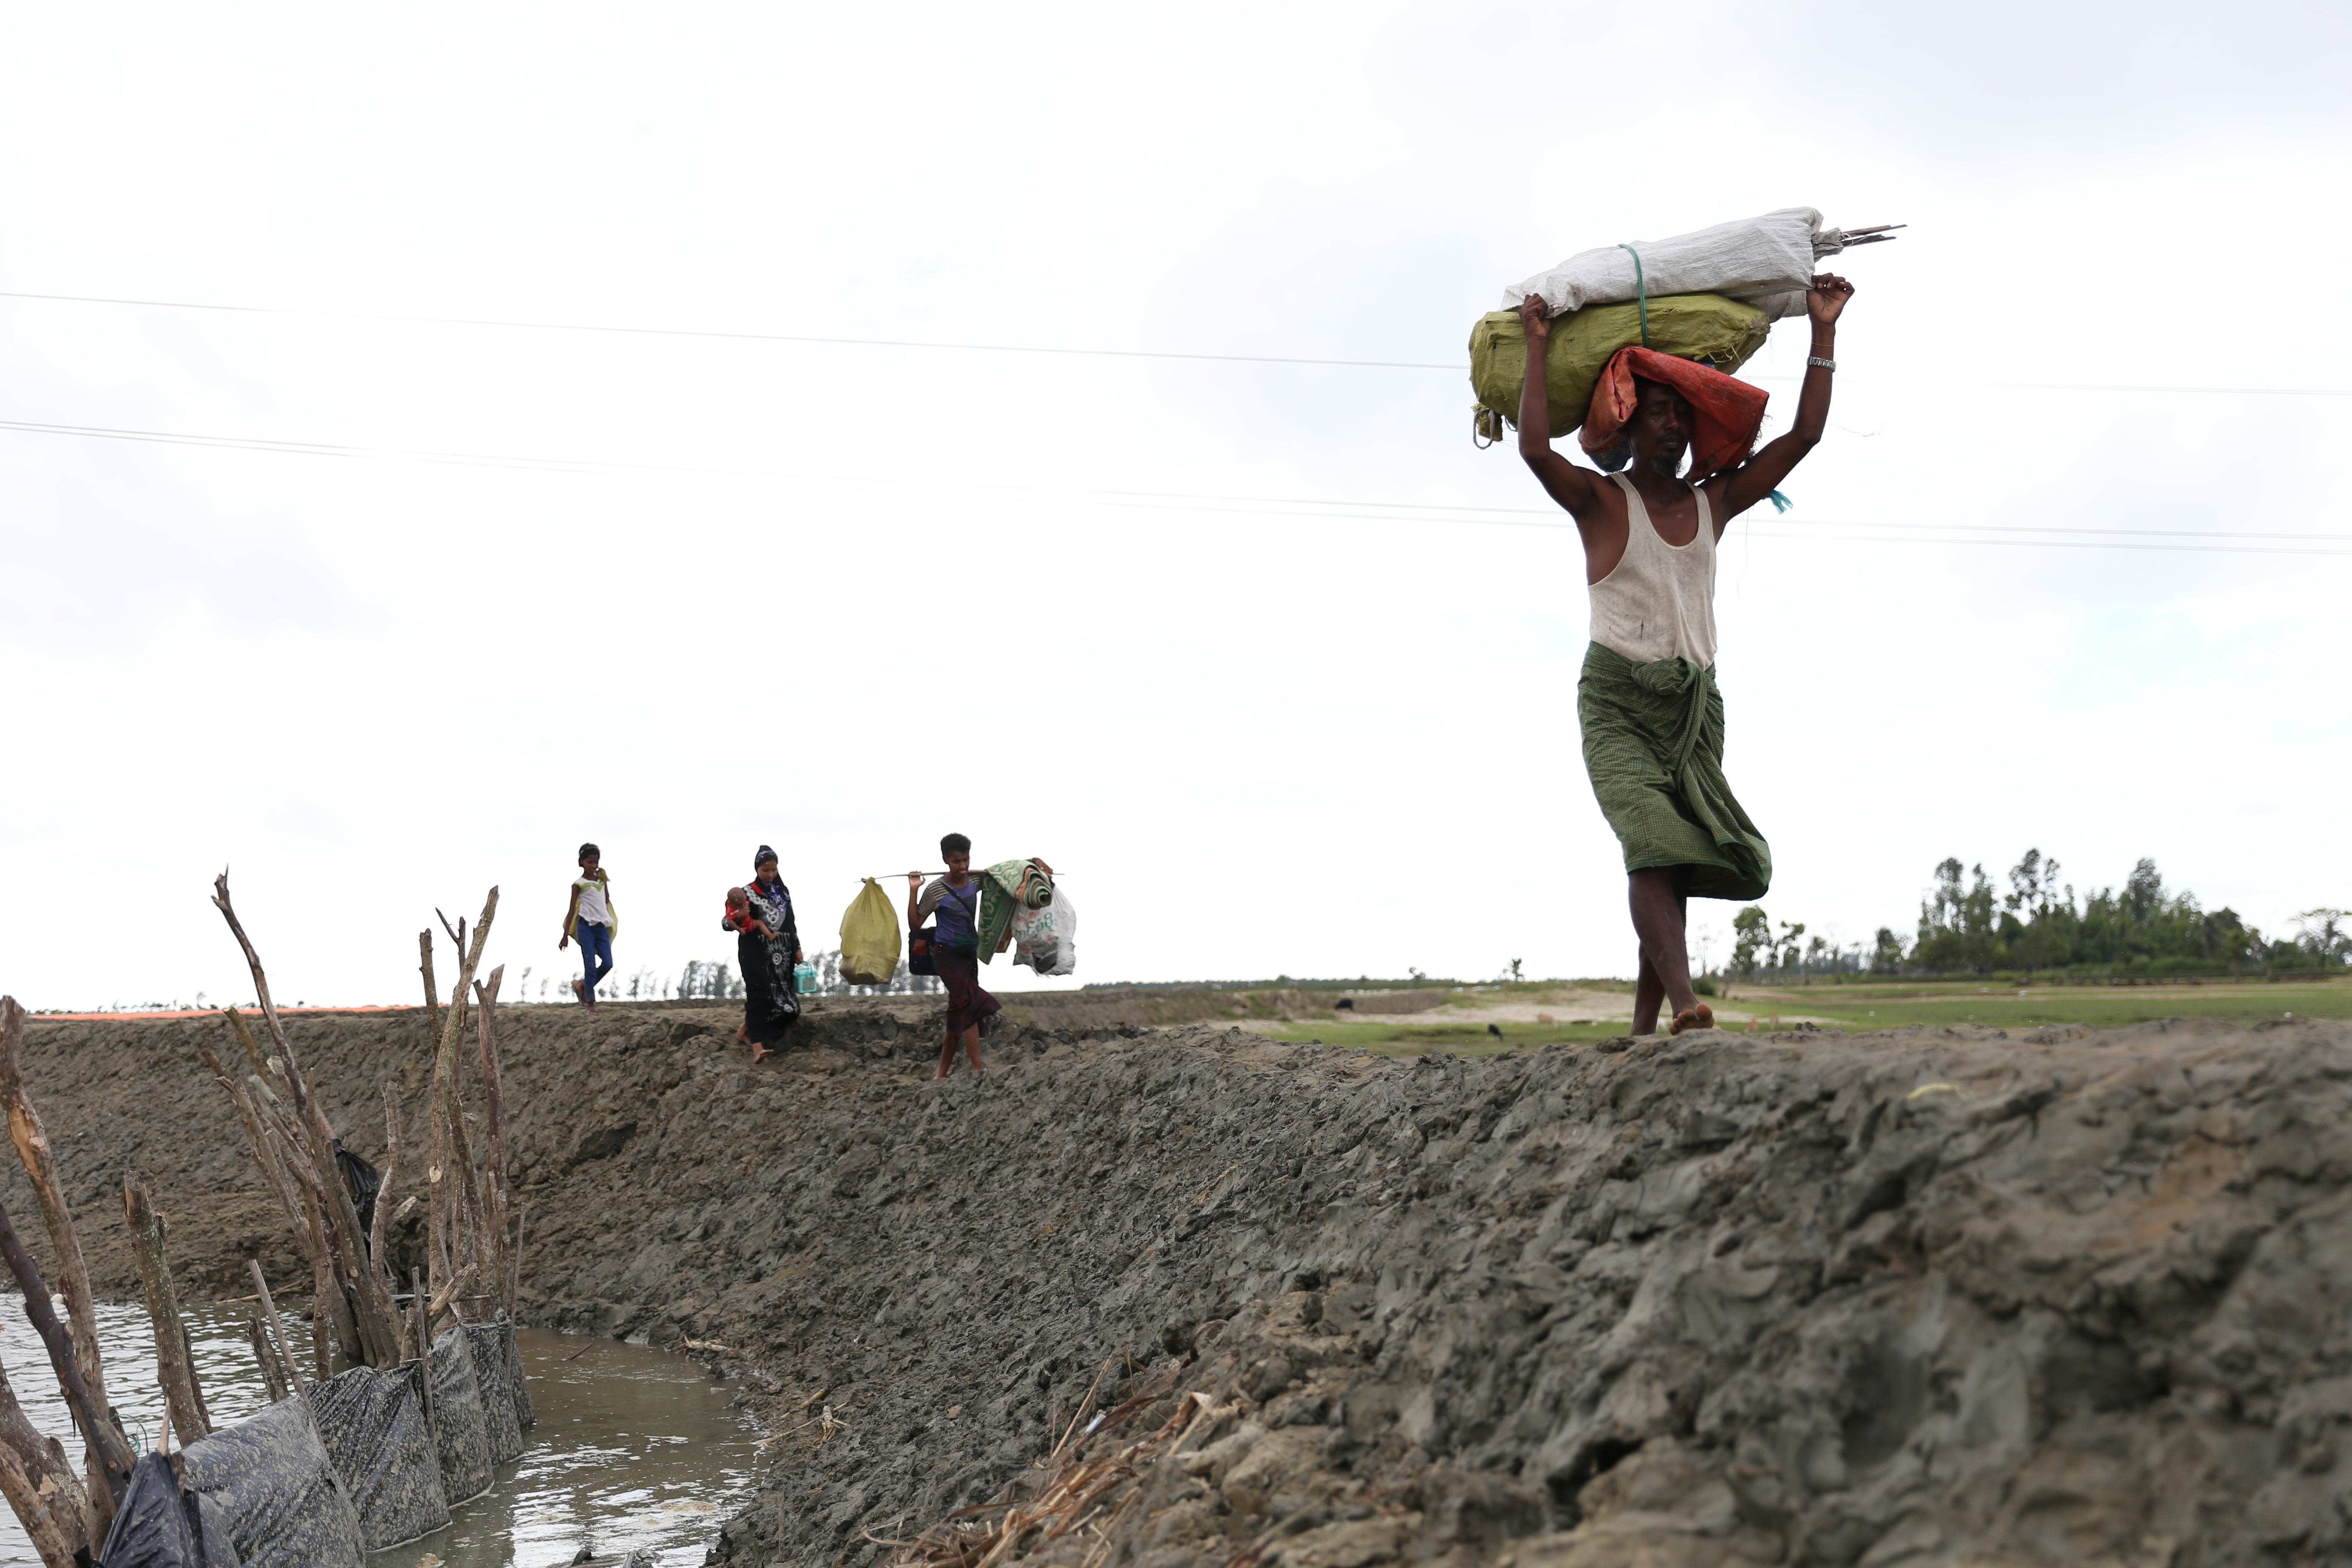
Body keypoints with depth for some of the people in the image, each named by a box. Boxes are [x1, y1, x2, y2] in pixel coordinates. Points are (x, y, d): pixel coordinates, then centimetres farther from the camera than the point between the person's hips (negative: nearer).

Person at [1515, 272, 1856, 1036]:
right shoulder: (1602, 502, 0)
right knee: (1650, 839, -23)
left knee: (1673, 859, -3)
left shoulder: (1715, 502, 13)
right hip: (1617, 699, -5)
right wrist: (1537, 344, -10)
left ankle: (1644, 1026, 0)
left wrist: (1823, 331, 11)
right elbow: (1534, 447, -17)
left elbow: (1804, 436, 12)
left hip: (1694, 701, 5)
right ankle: (1686, 1006, -38)